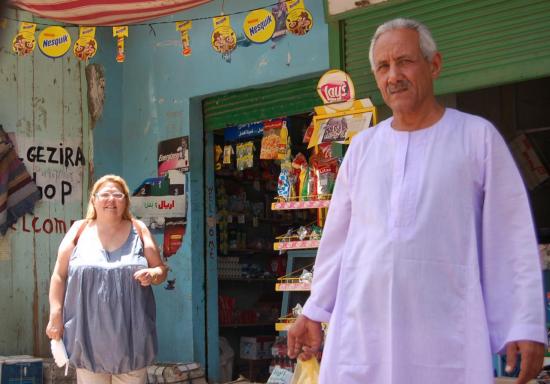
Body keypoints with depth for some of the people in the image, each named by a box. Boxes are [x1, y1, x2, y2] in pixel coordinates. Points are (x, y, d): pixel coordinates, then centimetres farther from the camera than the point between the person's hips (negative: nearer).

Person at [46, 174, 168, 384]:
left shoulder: (138, 230, 7)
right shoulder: (79, 230, 6)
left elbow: (161, 269, 11)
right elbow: (59, 275, 6)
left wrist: (152, 274, -12)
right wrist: (56, 315, -1)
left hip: (131, 334, 1)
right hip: (89, 334, 0)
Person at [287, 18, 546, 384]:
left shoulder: (478, 137, 1)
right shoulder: (362, 146, 13)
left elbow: (511, 240, -2)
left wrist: (525, 325, -7)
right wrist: (315, 311, 17)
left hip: (446, 335, -3)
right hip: (360, 333, 4)